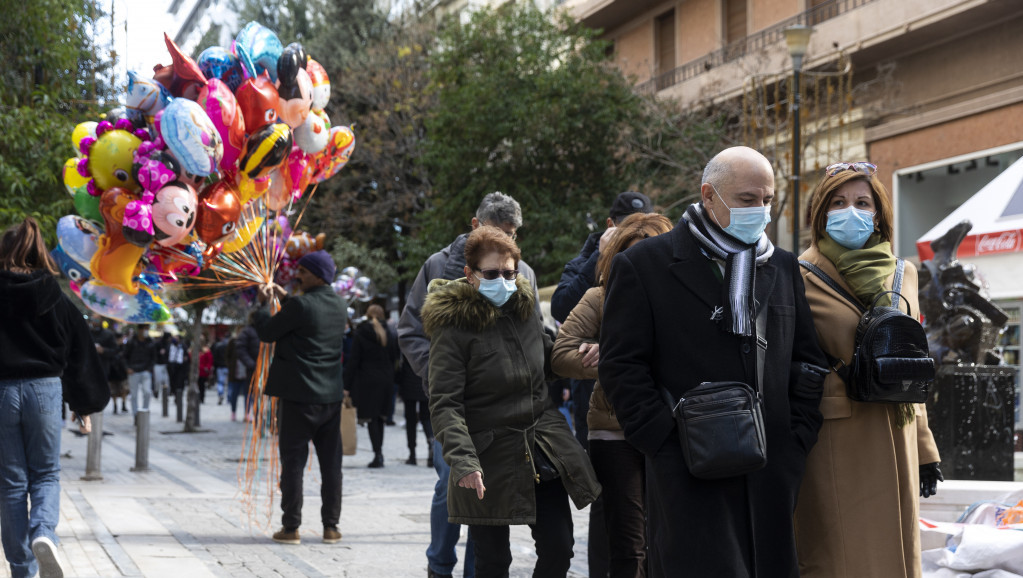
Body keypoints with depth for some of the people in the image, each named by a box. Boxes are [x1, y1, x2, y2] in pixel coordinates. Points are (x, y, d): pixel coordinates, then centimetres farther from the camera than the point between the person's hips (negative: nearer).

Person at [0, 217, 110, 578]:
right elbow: (80, 354, 7)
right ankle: (43, 533, -16)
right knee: (46, 474, 13)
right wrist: (84, 407, 15)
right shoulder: (57, 300, 3)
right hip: (45, 390, 1)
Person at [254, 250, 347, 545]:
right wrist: (284, 297, 25)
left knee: (293, 462, 0)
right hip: (330, 396, 6)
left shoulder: (300, 305, -15)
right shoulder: (339, 306, 7)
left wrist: (263, 303, 9)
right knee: (331, 462, 8)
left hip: (299, 396, -6)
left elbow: (266, 332, -6)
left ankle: (291, 527, 2)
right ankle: (331, 526, 10)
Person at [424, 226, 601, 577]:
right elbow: (444, 404, -17)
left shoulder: (525, 309, 7)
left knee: (558, 550, 3)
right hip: (489, 458, -5)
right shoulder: (453, 325, -11)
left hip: (543, 450, 5)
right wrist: (463, 461, -29)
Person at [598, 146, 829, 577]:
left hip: (772, 475, 5)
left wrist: (798, 440, 6)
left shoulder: (784, 268, 16)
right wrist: (667, 443, -11)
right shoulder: (644, 265, 1)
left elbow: (808, 362, 18)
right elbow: (620, 366, -4)